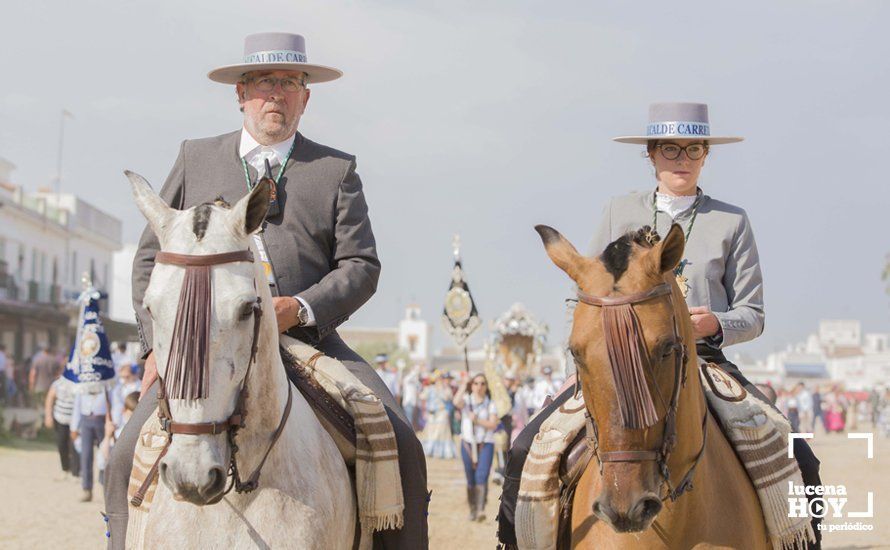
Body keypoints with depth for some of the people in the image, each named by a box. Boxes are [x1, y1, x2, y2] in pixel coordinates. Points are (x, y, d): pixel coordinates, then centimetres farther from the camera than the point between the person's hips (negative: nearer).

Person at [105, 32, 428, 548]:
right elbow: (151, 258, 14)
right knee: (132, 456, -19)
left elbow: (361, 265, 5)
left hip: (310, 342, 0)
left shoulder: (338, 170, 13)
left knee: (400, 447, -17)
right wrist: (158, 343, 0)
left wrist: (302, 308, -14)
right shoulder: (196, 158, 15)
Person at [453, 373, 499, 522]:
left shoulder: (490, 405, 7)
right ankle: (472, 510, 14)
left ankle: (481, 510, -26)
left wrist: (477, 420, -16)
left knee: (482, 476, -16)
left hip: (486, 444, -1)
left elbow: (493, 425, -4)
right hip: (468, 443, 1)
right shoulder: (466, 400, 7)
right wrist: (464, 386, -10)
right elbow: (457, 402, -17)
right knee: (470, 479, 5)